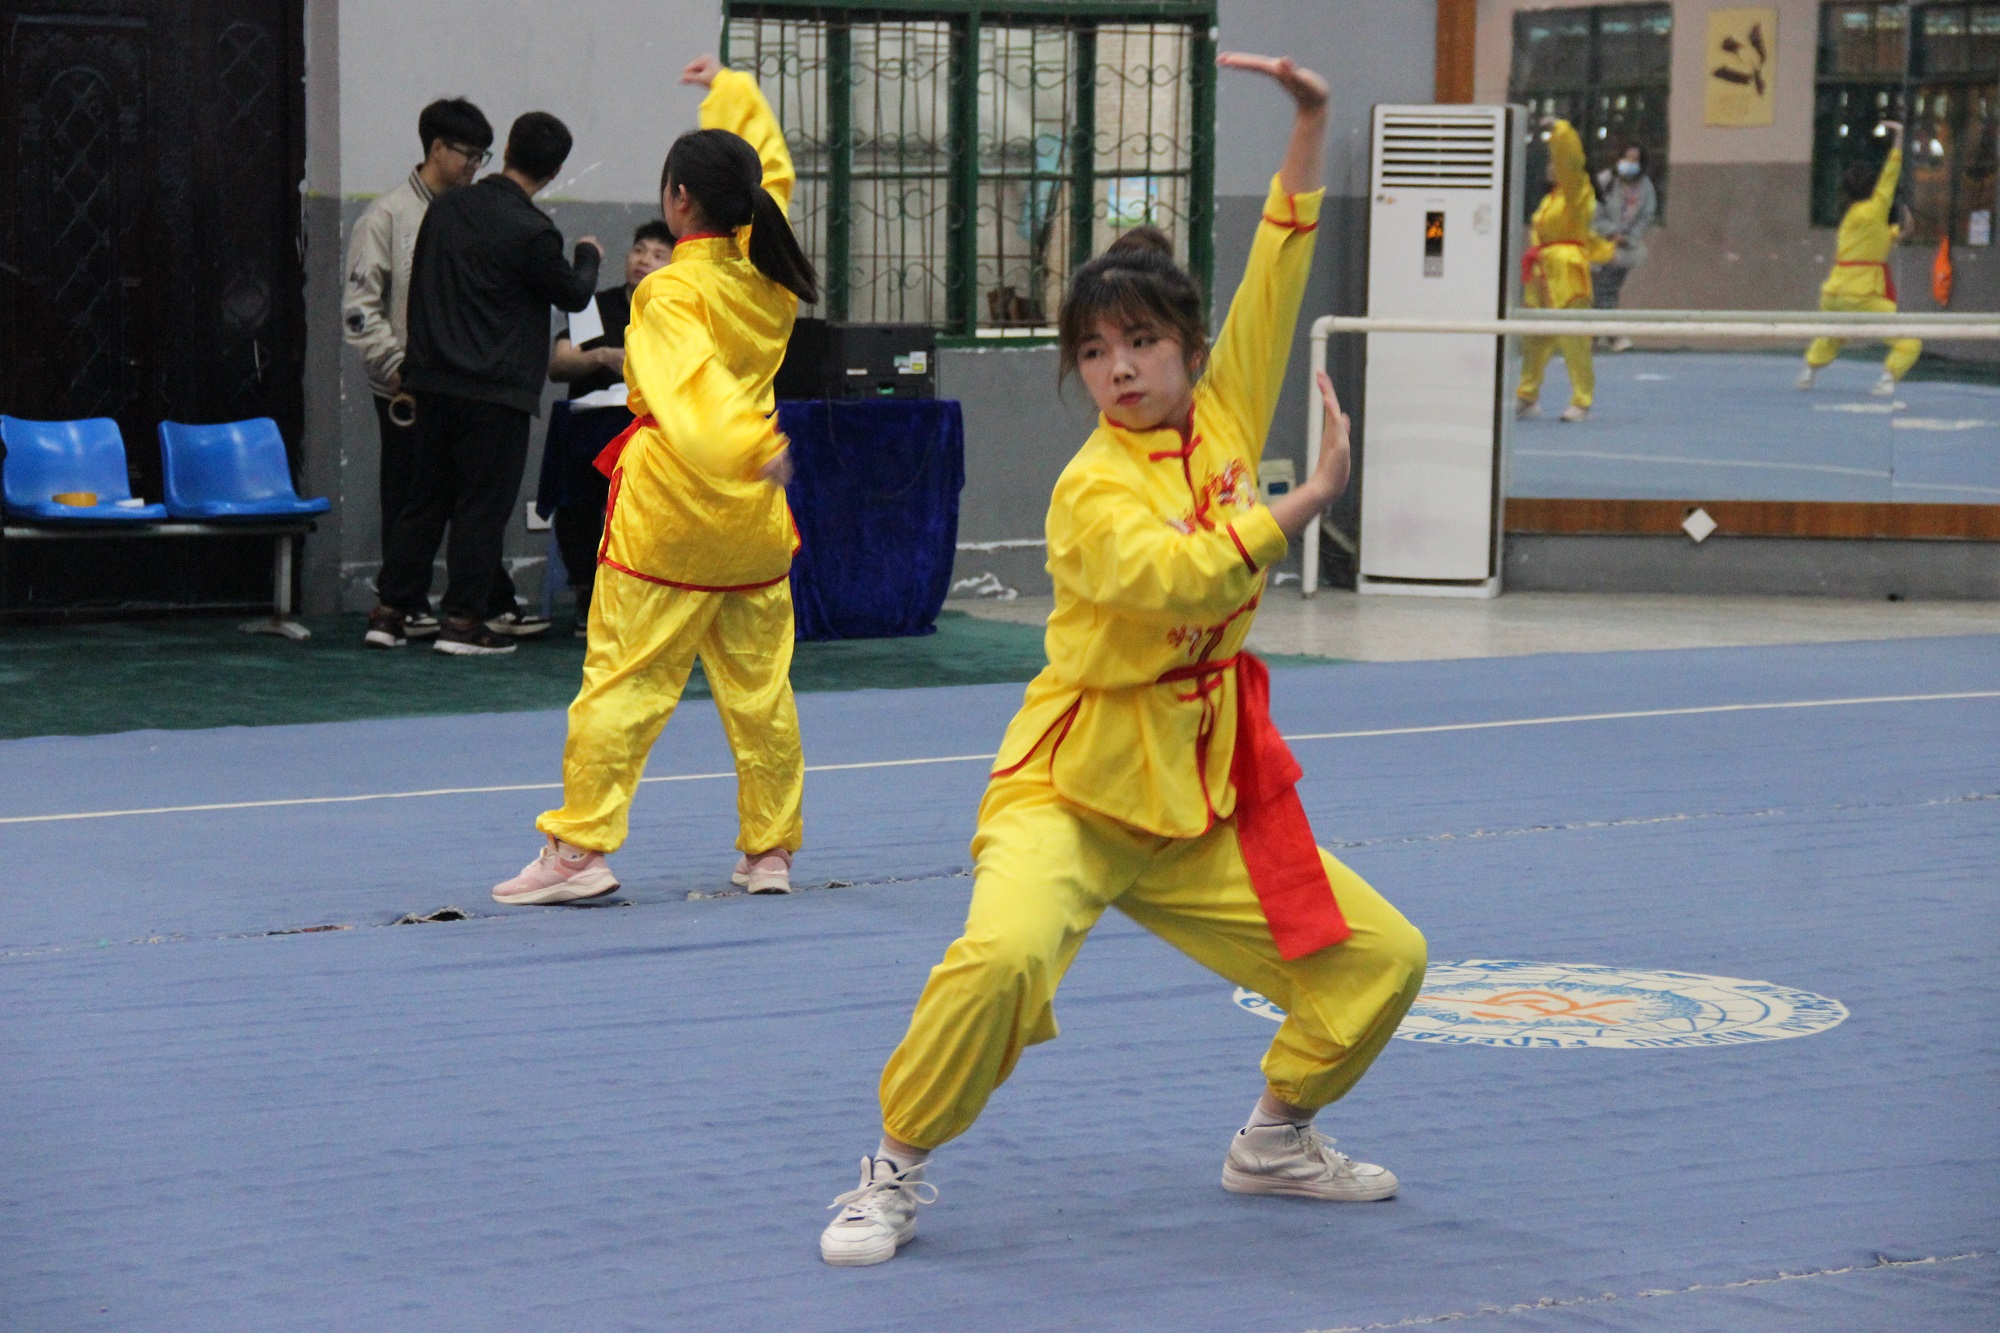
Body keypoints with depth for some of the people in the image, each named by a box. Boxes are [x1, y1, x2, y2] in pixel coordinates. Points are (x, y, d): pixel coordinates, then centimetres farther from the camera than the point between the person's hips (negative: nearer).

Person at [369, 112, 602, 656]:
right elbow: (574, 294, 0)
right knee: (483, 504, 1)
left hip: (433, 381, 6)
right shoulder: (530, 232, -14)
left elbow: (418, 287, 15)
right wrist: (588, 255, 21)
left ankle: (388, 609, 15)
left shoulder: (447, 208, 7)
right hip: (496, 389, -6)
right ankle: (462, 619, 2)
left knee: (425, 495, 14)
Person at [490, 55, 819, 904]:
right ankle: (770, 850, 18)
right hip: (753, 517, 6)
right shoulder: (768, 268, 5)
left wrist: (746, 447, -46)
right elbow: (768, 168, 24)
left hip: (667, 506, -6)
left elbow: (691, 382, -32)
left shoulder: (673, 292, -14)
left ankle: (579, 848, -5)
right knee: (759, 683, 12)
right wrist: (729, 91, 35)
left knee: (622, 680, -4)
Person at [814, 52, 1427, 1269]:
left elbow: (1275, 278, 8)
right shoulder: (1092, 492, -13)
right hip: (1073, 788, -6)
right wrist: (1304, 502, -20)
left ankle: (1277, 1137, 30)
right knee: (1002, 958, -32)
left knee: (1381, 956, 7)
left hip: (1203, 795, 7)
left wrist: (1310, 127, 4)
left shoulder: (1224, 418, 4)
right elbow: (1180, 578, -30)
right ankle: (898, 1170, -10)